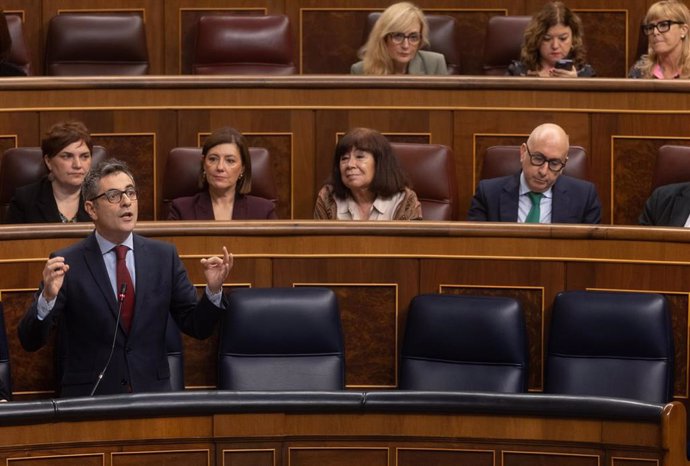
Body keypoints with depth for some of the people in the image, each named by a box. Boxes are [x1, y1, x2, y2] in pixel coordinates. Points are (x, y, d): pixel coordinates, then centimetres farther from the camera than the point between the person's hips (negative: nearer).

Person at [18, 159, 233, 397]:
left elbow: (197, 327, 12)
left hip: (153, 394, 2)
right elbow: (30, 341, -4)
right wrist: (48, 297, -23)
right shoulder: (67, 263, -1)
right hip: (89, 395, -2)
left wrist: (213, 291, -7)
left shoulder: (164, 256, 9)